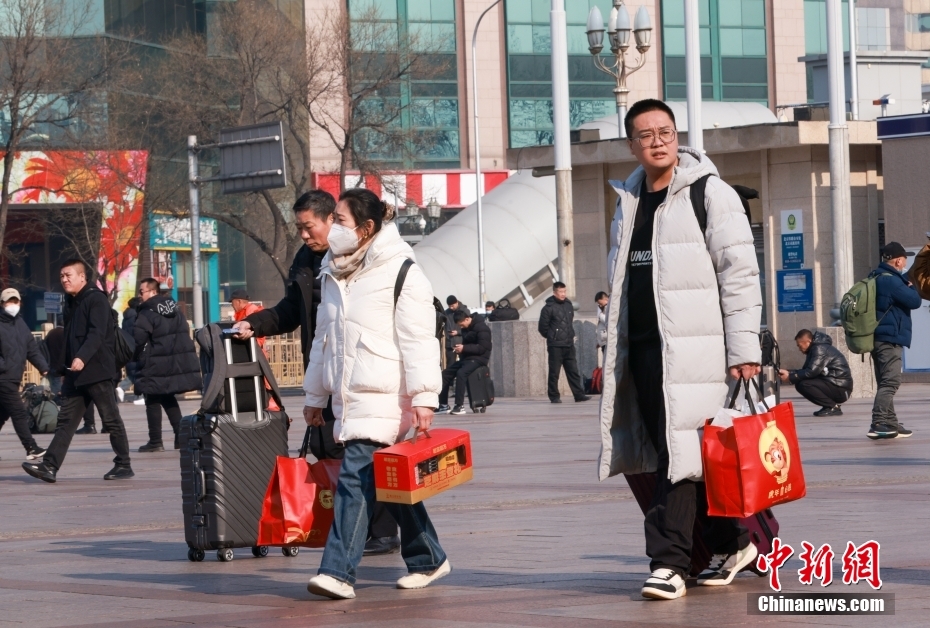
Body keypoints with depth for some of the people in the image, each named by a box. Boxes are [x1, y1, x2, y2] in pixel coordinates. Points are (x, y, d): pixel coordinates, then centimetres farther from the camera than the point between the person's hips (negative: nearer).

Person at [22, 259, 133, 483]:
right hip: (75, 374, 9)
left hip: (96, 372, -8)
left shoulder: (96, 299, -10)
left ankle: (123, 465, 10)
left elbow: (97, 333, -23)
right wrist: (66, 367, 20)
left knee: (111, 420, 1)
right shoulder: (72, 303, 17)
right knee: (66, 420, 1)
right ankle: (50, 466, -4)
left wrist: (82, 358, -35)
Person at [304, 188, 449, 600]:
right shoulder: (334, 274, 15)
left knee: (356, 477, -15)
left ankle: (338, 572, -19)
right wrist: (315, 396, 24)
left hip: (383, 396, -8)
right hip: (347, 393, 8)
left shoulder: (401, 272, -9)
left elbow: (418, 339, -13)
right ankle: (428, 559, 25)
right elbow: (324, 338, 23)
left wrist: (423, 397, -19)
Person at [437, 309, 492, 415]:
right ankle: (443, 404, 3)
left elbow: (482, 348, -20)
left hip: (479, 358, -10)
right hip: (466, 358, 10)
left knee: (461, 373, -33)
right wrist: (460, 349, 0)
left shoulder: (481, 328, -14)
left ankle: (460, 406, -35)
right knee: (446, 373, 1)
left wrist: (464, 348, -24)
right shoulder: (466, 328, 13)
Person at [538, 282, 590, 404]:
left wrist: (571, 335, 14)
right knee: (554, 372, -1)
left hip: (569, 344, 6)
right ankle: (554, 396, 5)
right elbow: (543, 327, -6)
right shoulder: (549, 308, -8)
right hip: (555, 346, -6)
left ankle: (579, 394, 5)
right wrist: (552, 337, 0)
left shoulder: (569, 305, 11)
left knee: (573, 371, 4)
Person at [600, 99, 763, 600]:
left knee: (681, 451, -11)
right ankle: (732, 543, 19)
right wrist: (614, 350, 18)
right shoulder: (627, 203, 17)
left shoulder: (709, 194, -3)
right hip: (642, 348, 7)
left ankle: (669, 562, -11)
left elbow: (740, 274, -7)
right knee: (673, 455, 7)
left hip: (692, 348, -7)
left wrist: (744, 349, -13)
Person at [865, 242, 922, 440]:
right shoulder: (891, 281, -17)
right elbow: (915, 301, -16)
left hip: (878, 338, 10)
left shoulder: (875, 278, 14)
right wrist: (911, 287, 4)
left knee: (886, 382, 13)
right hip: (890, 337, -10)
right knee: (890, 382, -12)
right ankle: (878, 425, -20)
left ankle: (890, 424, 17)